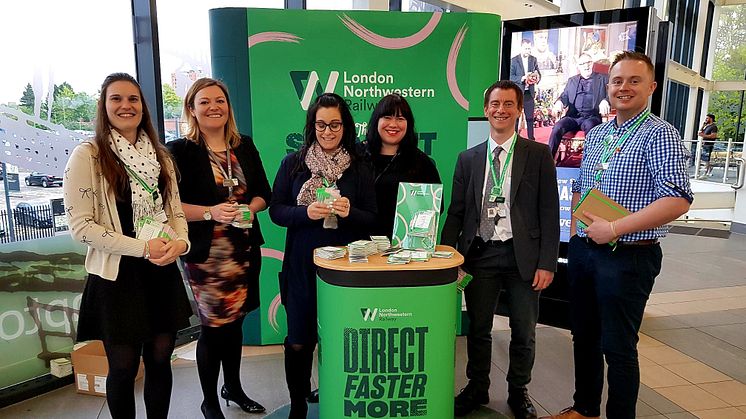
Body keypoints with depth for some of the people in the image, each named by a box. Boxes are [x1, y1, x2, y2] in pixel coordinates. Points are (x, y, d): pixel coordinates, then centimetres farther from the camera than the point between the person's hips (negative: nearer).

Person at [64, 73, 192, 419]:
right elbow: (80, 225, -12)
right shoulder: (87, 156, -8)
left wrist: (180, 242, -10)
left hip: (163, 272, 5)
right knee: (123, 367, 9)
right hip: (117, 275, -4)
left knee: (160, 359, 13)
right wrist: (143, 248, -18)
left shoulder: (159, 155, 9)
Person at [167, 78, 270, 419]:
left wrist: (250, 208, -10)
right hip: (207, 254, -4)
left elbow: (263, 193, 10)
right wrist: (211, 212, -23)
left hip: (245, 249, 5)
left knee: (235, 322, 16)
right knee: (213, 326, 5)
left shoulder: (245, 146, 8)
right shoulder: (181, 151, -6)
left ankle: (233, 388, 38)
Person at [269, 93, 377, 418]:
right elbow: (276, 211, 0)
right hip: (302, 265, 0)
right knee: (299, 340, 7)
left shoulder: (359, 168, 3)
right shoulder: (293, 163, 2)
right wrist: (307, 212, -19)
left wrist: (348, 212, -17)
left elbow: (371, 218, 3)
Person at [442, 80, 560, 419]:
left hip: (523, 256, -1)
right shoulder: (468, 159, 7)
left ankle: (518, 391, 33)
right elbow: (455, 213, 7)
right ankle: (477, 388, 33)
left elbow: (549, 213, -1)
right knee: (478, 329, 12)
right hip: (480, 254, 2)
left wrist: (547, 263, -7)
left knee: (524, 333, 11)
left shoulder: (538, 155, 2)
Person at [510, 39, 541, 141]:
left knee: (530, 117, 5)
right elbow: (511, 77, -6)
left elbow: (538, 73, 12)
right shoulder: (514, 60, -2)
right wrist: (522, 78, -22)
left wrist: (537, 78, -12)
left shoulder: (533, 59, 10)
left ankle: (531, 138, 10)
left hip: (529, 92, 3)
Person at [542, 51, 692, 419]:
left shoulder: (658, 134, -10)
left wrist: (614, 229, -21)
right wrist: (575, 236, 7)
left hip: (628, 257, -6)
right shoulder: (595, 135, 11)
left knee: (618, 347, 5)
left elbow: (677, 201, -20)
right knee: (584, 337, 17)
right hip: (583, 250, 7)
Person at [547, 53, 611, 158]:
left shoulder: (603, 79, 15)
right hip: (573, 116, 2)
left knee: (589, 126, -38)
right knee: (557, 127, -29)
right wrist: (559, 102, -7)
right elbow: (565, 96, 19)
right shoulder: (572, 80, 25)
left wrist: (605, 101, -22)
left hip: (591, 117, -2)